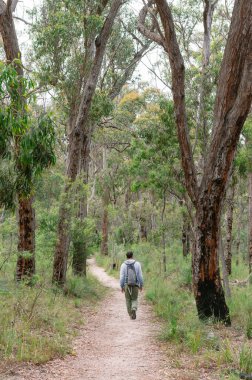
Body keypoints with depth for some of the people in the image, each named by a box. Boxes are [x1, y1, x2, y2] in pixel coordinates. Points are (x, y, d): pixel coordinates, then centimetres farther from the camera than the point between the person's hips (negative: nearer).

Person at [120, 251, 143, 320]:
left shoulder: (123, 265, -3)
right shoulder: (137, 264, -3)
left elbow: (122, 277, -5)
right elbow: (140, 276, -3)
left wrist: (122, 286, 4)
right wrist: (141, 285, 7)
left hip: (127, 285, 0)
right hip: (135, 285, 0)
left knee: (128, 300, 15)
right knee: (134, 299, 12)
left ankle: (131, 314, 17)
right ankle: (134, 309, -17)